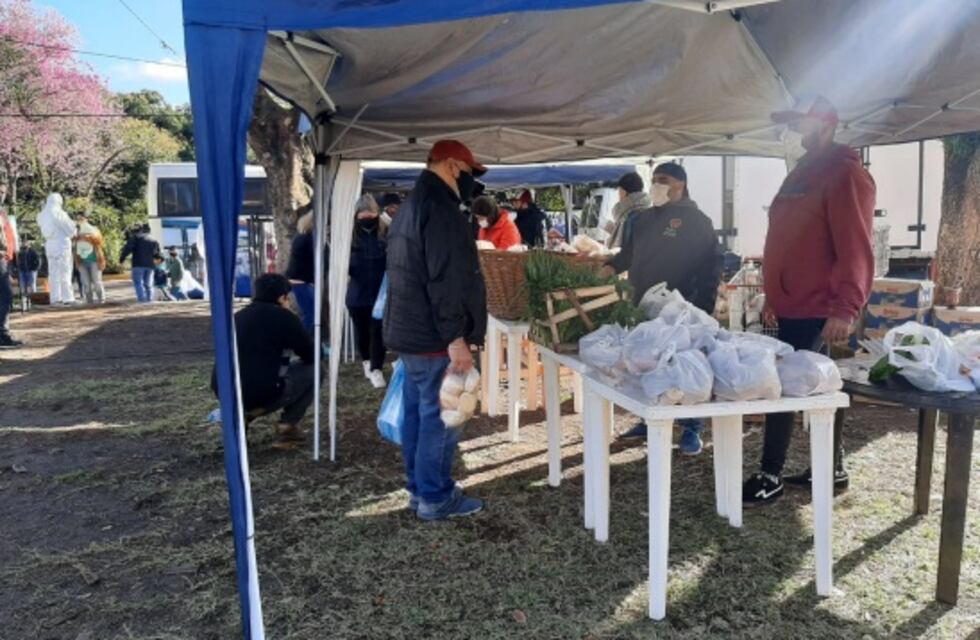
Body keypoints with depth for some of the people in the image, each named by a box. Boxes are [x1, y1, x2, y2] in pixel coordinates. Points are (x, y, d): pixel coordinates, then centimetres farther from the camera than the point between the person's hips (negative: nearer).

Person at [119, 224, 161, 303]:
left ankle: (141, 298, -16)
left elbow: (128, 247, -11)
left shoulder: (136, 237, 1)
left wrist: (122, 257, -4)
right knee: (148, 283, 13)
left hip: (139, 264, -5)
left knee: (138, 282, -3)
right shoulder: (154, 241, 16)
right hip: (150, 264, 5)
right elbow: (157, 254, 17)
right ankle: (149, 298, 8)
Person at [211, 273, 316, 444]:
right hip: (262, 396, -7)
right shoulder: (284, 317, -1)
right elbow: (312, 355, 7)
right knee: (312, 368, 13)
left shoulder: (238, 316, 18)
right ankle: (288, 424, 10)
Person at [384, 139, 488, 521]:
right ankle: (435, 498, 8)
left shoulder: (409, 207, 17)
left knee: (417, 411, 15)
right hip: (432, 335, -10)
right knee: (439, 416, -2)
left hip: (408, 330, 10)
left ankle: (419, 488, 25)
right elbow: (445, 281, -23)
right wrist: (455, 338, -23)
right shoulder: (440, 208, -16)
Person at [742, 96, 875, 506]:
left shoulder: (845, 173, -11)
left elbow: (855, 248, -19)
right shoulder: (802, 174, 19)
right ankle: (831, 470, 26)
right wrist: (774, 296, 22)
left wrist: (846, 308, -25)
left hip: (817, 310, -9)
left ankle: (770, 477, 5)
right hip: (793, 306, 9)